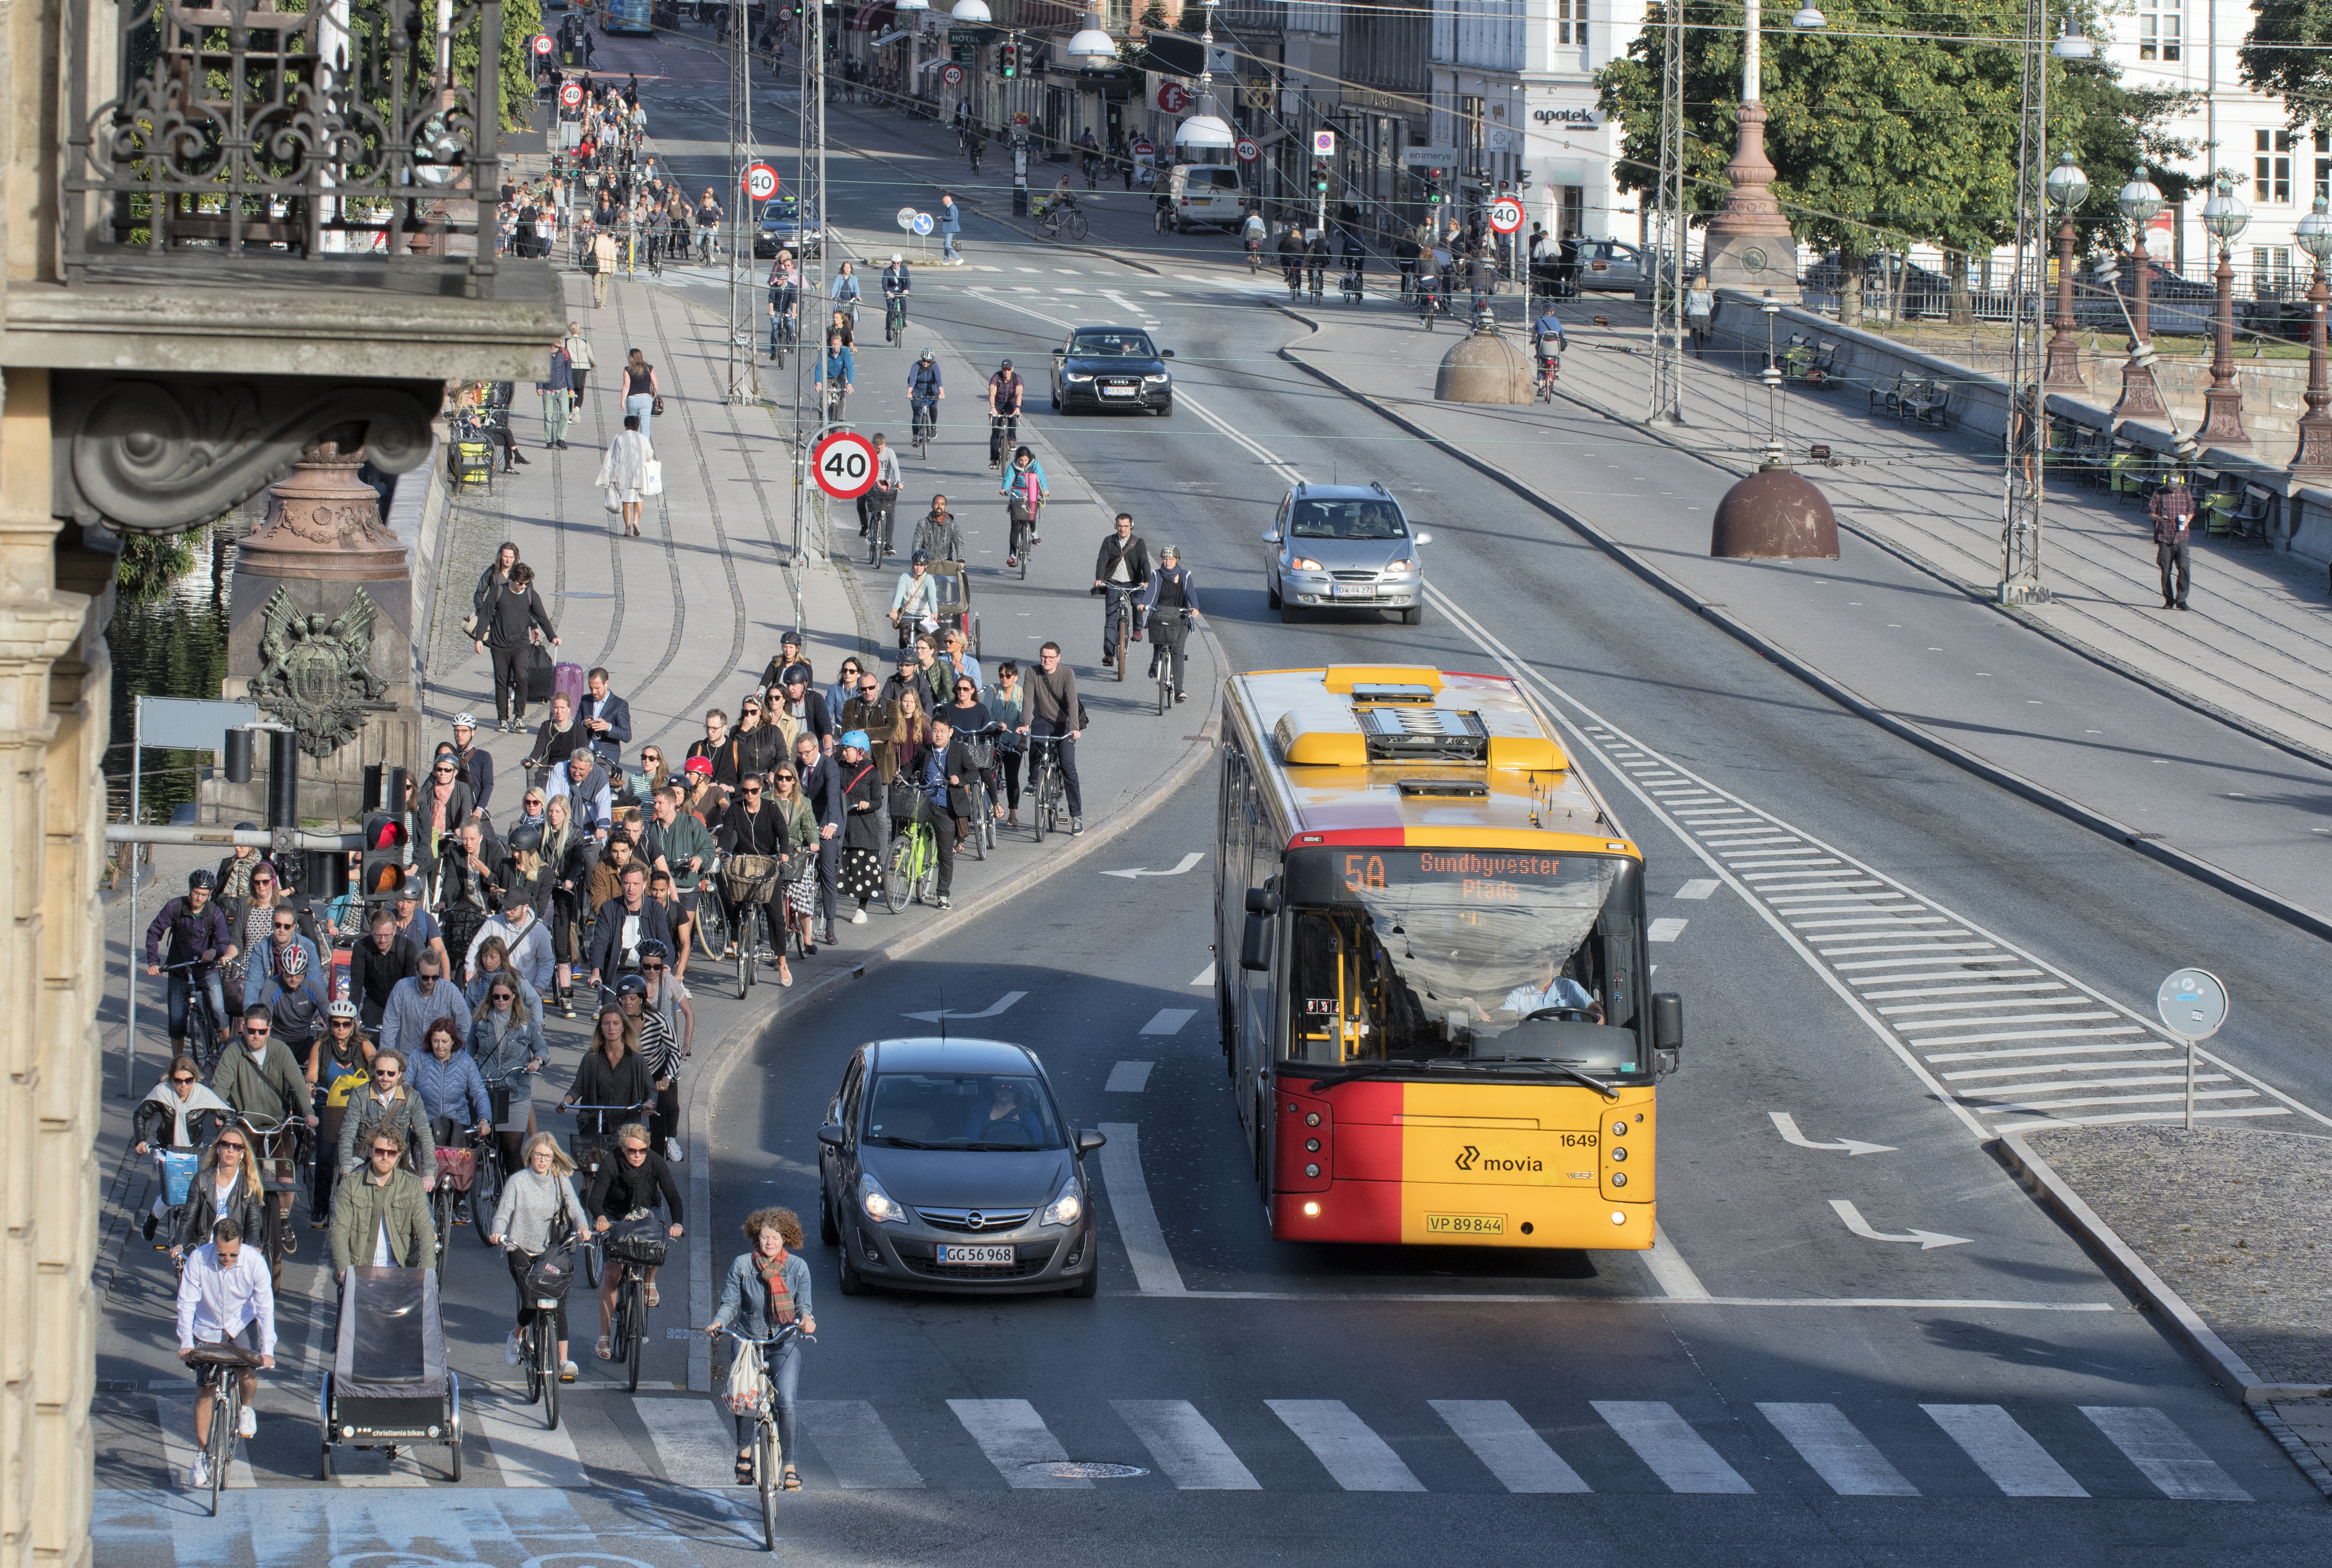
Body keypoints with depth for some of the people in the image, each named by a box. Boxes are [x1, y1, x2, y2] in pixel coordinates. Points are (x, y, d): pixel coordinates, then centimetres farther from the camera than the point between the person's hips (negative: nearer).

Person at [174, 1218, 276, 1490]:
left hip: (242, 1325, -1)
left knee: (248, 1373, -26)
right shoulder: (198, 1259, -24)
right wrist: (186, 1343, -27)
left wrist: (267, 1349, -29)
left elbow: (265, 1306, -22)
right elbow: (186, 1303, -18)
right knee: (204, 1390, -1)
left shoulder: (254, 1261, -24)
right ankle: (202, 1455, 10)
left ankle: (247, 1408, 9)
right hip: (207, 1329, 1)